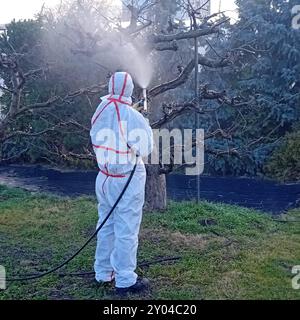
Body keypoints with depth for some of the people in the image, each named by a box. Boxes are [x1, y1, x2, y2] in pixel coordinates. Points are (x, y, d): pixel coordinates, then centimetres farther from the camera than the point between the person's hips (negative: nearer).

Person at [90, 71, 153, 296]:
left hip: (105, 177, 6)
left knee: (107, 226, 16)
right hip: (128, 178, -6)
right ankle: (125, 280, 9)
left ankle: (103, 272, 28)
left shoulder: (99, 113, 2)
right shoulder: (132, 116, -16)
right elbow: (145, 148, -14)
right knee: (126, 230, 1)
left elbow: (97, 141, 9)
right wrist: (145, 126, 3)